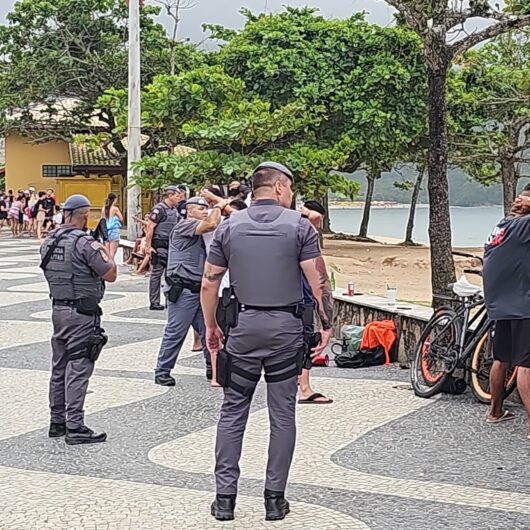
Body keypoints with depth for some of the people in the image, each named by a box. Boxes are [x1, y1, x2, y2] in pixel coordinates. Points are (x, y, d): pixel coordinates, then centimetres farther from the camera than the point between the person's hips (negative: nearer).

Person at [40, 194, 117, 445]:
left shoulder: (49, 241, 7)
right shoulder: (85, 243, -17)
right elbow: (110, 275, -14)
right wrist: (106, 253, 4)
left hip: (58, 309, 8)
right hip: (82, 313, -8)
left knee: (59, 367, 15)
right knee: (78, 369, -5)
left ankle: (57, 422, 23)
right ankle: (75, 427, -5)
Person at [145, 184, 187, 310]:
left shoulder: (175, 210, 14)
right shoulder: (159, 208, -11)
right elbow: (150, 227, -15)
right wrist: (148, 246, -18)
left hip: (171, 245, 8)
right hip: (160, 245, -8)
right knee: (157, 273, -4)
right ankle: (154, 303, -1)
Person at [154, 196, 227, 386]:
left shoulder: (198, 233, 22)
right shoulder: (184, 226, -9)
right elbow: (211, 224, -20)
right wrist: (219, 207, -5)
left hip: (199, 290, 9)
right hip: (183, 290, -9)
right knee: (175, 332, -4)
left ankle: (213, 368, 18)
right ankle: (162, 371, 4)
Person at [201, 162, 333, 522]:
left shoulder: (230, 227, 4)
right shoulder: (299, 226, -3)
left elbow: (209, 283, 5)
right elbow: (319, 282, -8)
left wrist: (211, 327, 15)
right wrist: (328, 325, 2)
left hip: (243, 326, 2)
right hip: (286, 328, -2)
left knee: (233, 411, 9)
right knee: (283, 414, 7)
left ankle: (225, 498, 9)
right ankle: (275, 499, 11)